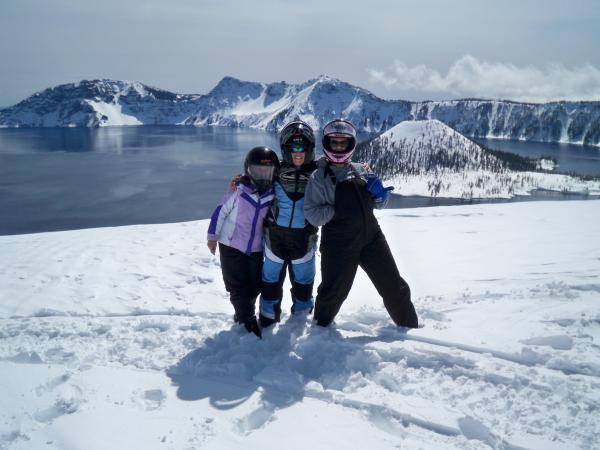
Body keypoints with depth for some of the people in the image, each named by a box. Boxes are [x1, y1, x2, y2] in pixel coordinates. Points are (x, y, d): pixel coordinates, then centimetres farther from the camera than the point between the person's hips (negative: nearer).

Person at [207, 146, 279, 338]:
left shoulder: (273, 195, -6)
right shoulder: (238, 191, -17)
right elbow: (221, 211, -9)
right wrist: (212, 236, -6)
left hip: (256, 249, 4)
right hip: (231, 246, -4)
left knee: (255, 285, 11)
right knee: (238, 286, 2)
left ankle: (243, 314, 33)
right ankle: (248, 319, 17)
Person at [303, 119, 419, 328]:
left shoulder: (361, 171, 9)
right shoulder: (319, 177, -4)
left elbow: (378, 204, 17)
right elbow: (311, 214, -11)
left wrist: (380, 194, -4)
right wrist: (337, 211, -20)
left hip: (371, 238, 4)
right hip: (339, 245, -4)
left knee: (394, 287, 12)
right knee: (334, 292, 7)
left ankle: (410, 326, 32)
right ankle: (321, 328, 34)